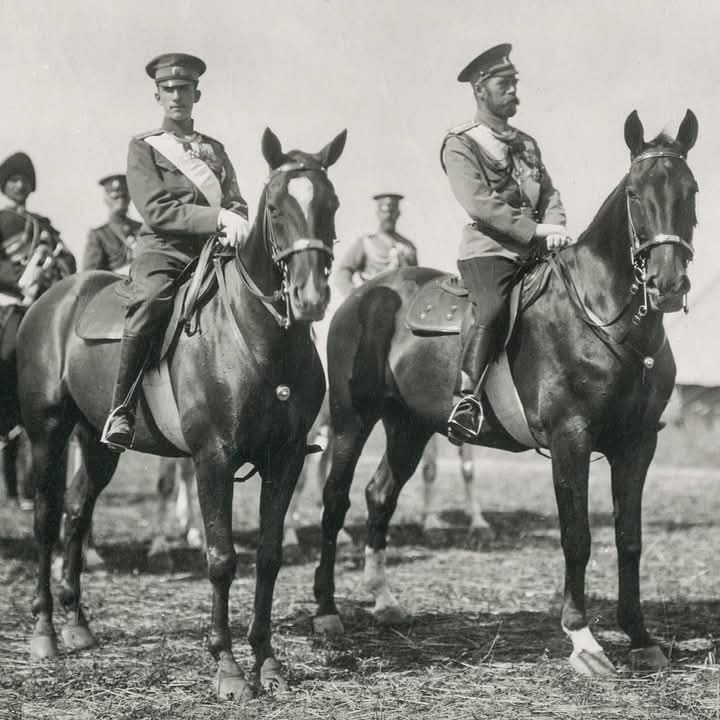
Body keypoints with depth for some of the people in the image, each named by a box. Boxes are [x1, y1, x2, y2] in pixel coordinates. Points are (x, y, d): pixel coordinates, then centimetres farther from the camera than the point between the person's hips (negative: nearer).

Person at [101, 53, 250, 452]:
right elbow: (157, 211, -6)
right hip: (163, 252, -5)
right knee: (153, 297, -37)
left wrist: (235, 223, -10)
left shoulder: (214, 149, 23)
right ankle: (121, 409, -29)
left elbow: (236, 202, 16)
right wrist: (217, 217, -18)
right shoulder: (143, 147, 7)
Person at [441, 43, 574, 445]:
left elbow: (550, 194, 16)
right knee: (494, 311, -31)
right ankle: (465, 401, -34)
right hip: (487, 250, -7)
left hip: (535, 252, 7)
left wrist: (554, 228, -8)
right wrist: (536, 230, -18)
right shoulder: (460, 144, 0)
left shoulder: (527, 145, 23)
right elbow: (479, 203, -12)